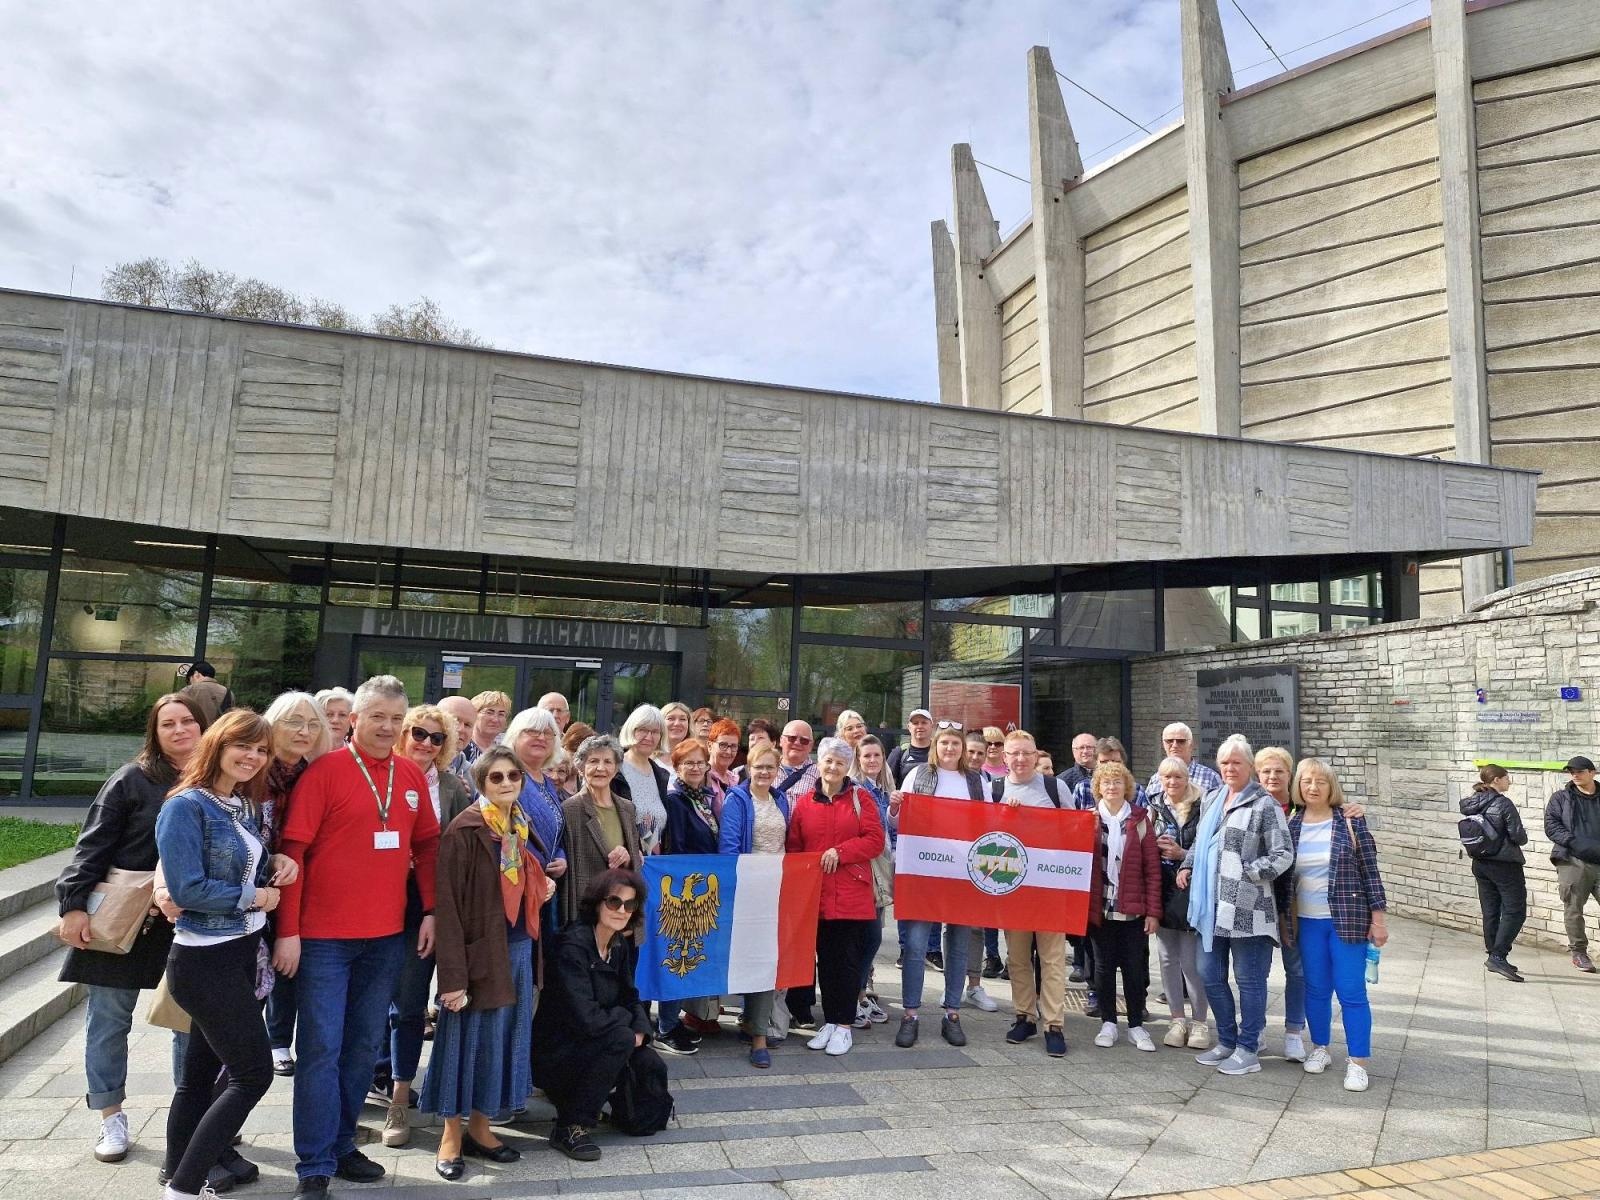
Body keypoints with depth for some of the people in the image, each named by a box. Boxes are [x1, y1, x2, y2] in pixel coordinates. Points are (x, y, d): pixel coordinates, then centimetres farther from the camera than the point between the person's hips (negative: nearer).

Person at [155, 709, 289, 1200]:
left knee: (201, 1072, 18)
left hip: (243, 953, 8)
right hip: (205, 961, -8)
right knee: (254, 1073, -5)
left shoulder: (246, 806, 8)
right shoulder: (187, 806, -16)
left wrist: (274, 864, -5)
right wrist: (253, 897, -13)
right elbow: (186, 889, -21)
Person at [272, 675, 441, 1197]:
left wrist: (429, 910, 6)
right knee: (321, 1049, 1)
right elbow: (293, 851, -10)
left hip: (387, 937, 5)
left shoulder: (412, 775, 5)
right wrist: (288, 931, -12)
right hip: (324, 937, -5)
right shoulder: (324, 770, -9)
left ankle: (341, 1145, 29)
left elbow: (426, 845, 12)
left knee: (364, 1047, 14)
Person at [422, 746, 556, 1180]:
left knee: (504, 1039, 13)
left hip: (519, 949, 7)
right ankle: (451, 1136, 20)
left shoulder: (522, 828, 8)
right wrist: (452, 974, -22)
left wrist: (544, 888, -1)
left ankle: (479, 1128, 27)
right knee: (467, 1039, 4)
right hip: (480, 950, -7)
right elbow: (447, 904, -19)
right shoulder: (464, 831, -15)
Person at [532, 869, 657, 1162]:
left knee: (651, 1066, -10)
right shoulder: (574, 945, -24)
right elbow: (586, 1019, -30)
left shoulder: (621, 945, 1)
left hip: (590, 1046, 7)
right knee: (619, 1039, -28)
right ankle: (570, 1128, -15)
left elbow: (630, 996, 7)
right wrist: (626, 1023, -12)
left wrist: (640, 1029, -14)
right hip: (555, 1051, -7)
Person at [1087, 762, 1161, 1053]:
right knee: (1104, 966, 10)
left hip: (1133, 908, -1)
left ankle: (1136, 1025, 19)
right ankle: (1108, 1023, 21)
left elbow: (1152, 868, -1)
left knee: (1134, 968, 6)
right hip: (1100, 907, 1)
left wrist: (1153, 911, -5)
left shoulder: (1140, 819, 0)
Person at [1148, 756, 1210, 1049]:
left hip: (1191, 891, -4)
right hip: (1162, 891, 4)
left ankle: (1198, 1022, 14)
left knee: (1191, 960, -1)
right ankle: (1177, 1019, 20)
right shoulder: (1154, 809, 6)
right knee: (1167, 957, 8)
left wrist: (1183, 854, -16)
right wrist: (1157, 847, -7)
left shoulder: (1201, 809, -5)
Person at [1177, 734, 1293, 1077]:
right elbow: (1199, 842, 26)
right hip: (1212, 907, 7)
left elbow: (1284, 855, -11)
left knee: (1249, 980, 4)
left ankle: (1248, 1050, 17)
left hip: (1247, 908, -7)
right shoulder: (1212, 800, 14)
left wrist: (1246, 873, -16)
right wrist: (1187, 866, 11)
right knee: (1210, 975, 13)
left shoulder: (1264, 805, -8)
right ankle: (1227, 1041, 30)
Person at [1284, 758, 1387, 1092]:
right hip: (1307, 922, 3)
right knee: (1316, 988, 12)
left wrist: (1379, 916, -6)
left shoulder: (1350, 821, -6)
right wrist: (1284, 920, 8)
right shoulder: (1291, 826, 2)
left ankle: (1358, 1062, 10)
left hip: (1348, 920, -3)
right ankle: (1319, 1049, 28)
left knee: (1351, 991, 0)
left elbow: (1370, 870, -4)